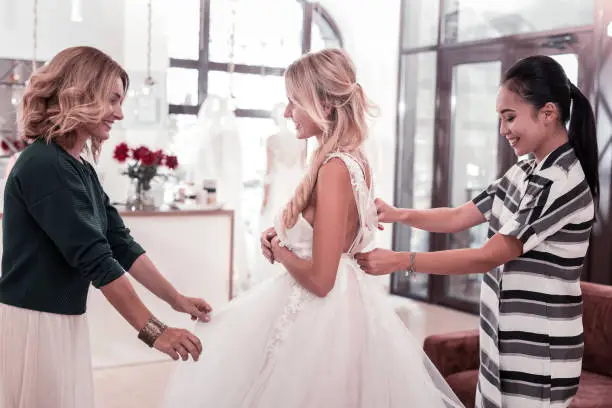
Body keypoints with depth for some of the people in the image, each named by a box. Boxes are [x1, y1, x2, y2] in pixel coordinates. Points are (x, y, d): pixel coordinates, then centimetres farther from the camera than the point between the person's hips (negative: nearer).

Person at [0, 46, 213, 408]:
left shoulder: (81, 169, 10)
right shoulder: (44, 166, -19)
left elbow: (121, 244, 11)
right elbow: (95, 258, -22)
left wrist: (176, 298, 9)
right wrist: (153, 330, -20)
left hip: (64, 322, 9)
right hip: (32, 323, -9)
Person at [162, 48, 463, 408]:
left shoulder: (334, 168, -23)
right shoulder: (352, 159, 4)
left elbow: (319, 278, -26)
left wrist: (279, 253, -8)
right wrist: (283, 237, 4)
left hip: (322, 315, -9)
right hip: (342, 305, 9)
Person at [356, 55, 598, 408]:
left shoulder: (566, 181, -19)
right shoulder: (526, 171, 8)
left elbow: (489, 257, -21)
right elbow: (458, 218, 11)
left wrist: (401, 261, -20)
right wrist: (397, 215, -3)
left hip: (539, 350, -8)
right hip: (506, 338, 8)